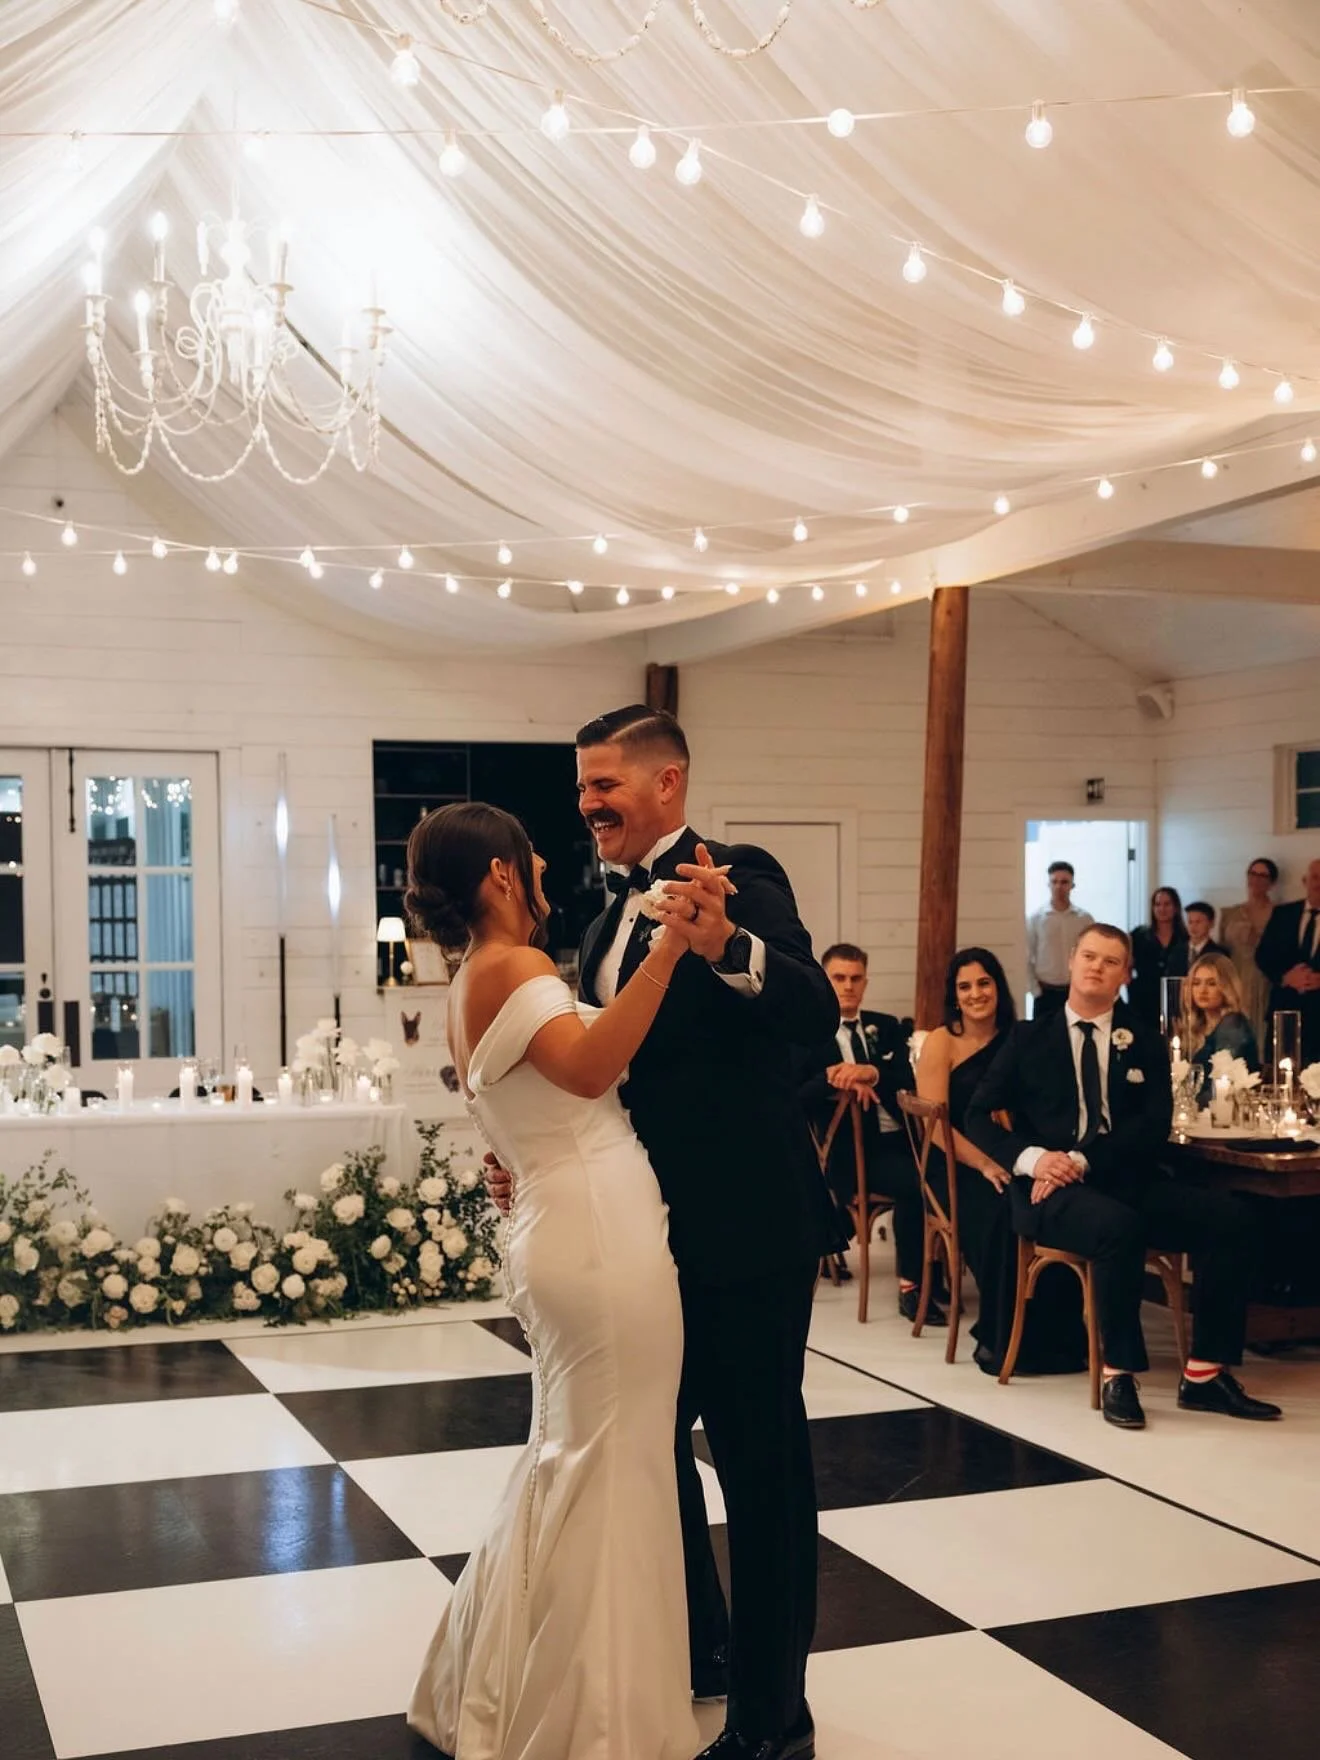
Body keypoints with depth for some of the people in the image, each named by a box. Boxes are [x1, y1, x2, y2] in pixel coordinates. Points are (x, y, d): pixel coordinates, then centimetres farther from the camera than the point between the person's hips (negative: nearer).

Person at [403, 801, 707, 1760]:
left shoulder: (475, 983, 18)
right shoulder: (509, 966, -12)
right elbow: (587, 1066, -30)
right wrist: (667, 948, -34)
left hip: (576, 1234, 10)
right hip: (600, 1236, -10)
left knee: (571, 1464, 20)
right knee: (609, 1469, 1)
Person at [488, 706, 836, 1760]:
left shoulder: (740, 880, -12)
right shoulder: (617, 912, 12)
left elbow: (816, 1014, -28)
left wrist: (727, 944, -45)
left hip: (745, 1230, -9)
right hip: (657, 1231, 9)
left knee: (762, 1464, 2)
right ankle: (697, 1646, 42)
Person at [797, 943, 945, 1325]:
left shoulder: (886, 1027, 17)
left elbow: (909, 1081, 2)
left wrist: (870, 1072, -17)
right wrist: (835, 1079, -20)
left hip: (897, 1138, 4)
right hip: (852, 1149, -4)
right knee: (913, 1183, -30)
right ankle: (910, 1288, -15)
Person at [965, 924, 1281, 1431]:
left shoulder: (1144, 1041, 14)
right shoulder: (1028, 1038, 11)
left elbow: (1155, 1126, 1)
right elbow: (978, 1117, 6)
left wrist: (1083, 1160, -14)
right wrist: (1032, 1157, -14)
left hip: (1127, 1179, 3)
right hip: (1053, 1187, -3)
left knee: (1228, 1216, -22)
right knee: (1119, 1227, -36)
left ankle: (1205, 1374, -16)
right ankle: (1119, 1375, -22)